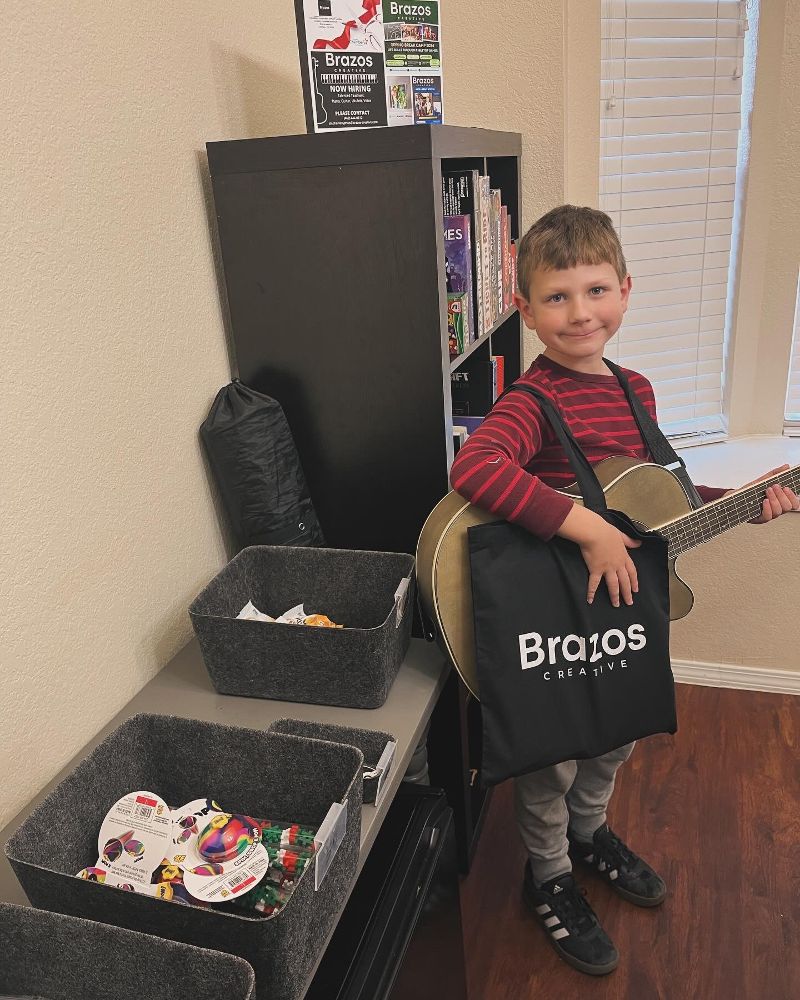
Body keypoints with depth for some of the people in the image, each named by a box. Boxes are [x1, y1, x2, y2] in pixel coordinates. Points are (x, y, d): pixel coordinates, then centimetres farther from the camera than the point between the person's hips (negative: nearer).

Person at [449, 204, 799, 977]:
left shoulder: (634, 390, 2)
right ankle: (548, 877, 40)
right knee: (553, 752, 13)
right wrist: (588, 528, -41)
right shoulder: (535, 400, -23)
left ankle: (588, 831, 55)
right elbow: (473, 468, -44)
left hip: (624, 602, 8)